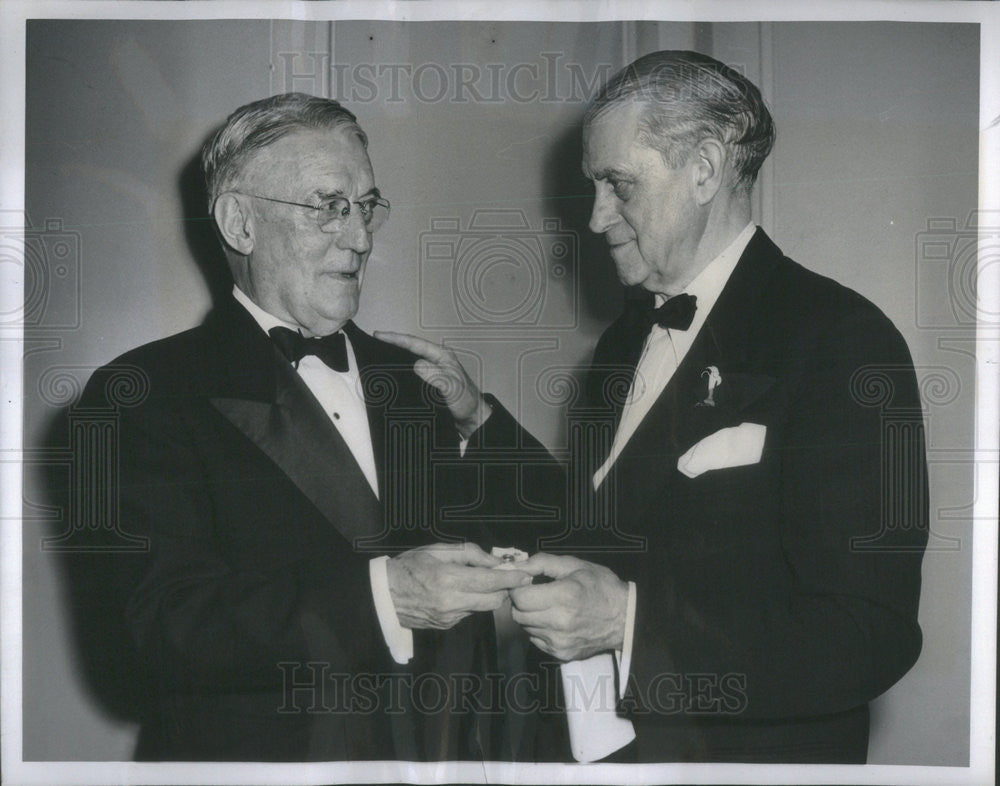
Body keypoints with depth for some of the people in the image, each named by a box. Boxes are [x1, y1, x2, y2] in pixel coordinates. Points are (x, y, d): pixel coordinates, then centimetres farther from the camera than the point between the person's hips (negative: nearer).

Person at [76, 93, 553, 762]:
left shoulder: (411, 381, 5)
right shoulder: (147, 394, -11)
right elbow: (164, 624, -21)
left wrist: (477, 423, -10)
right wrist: (376, 591, -30)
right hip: (263, 754, -4)